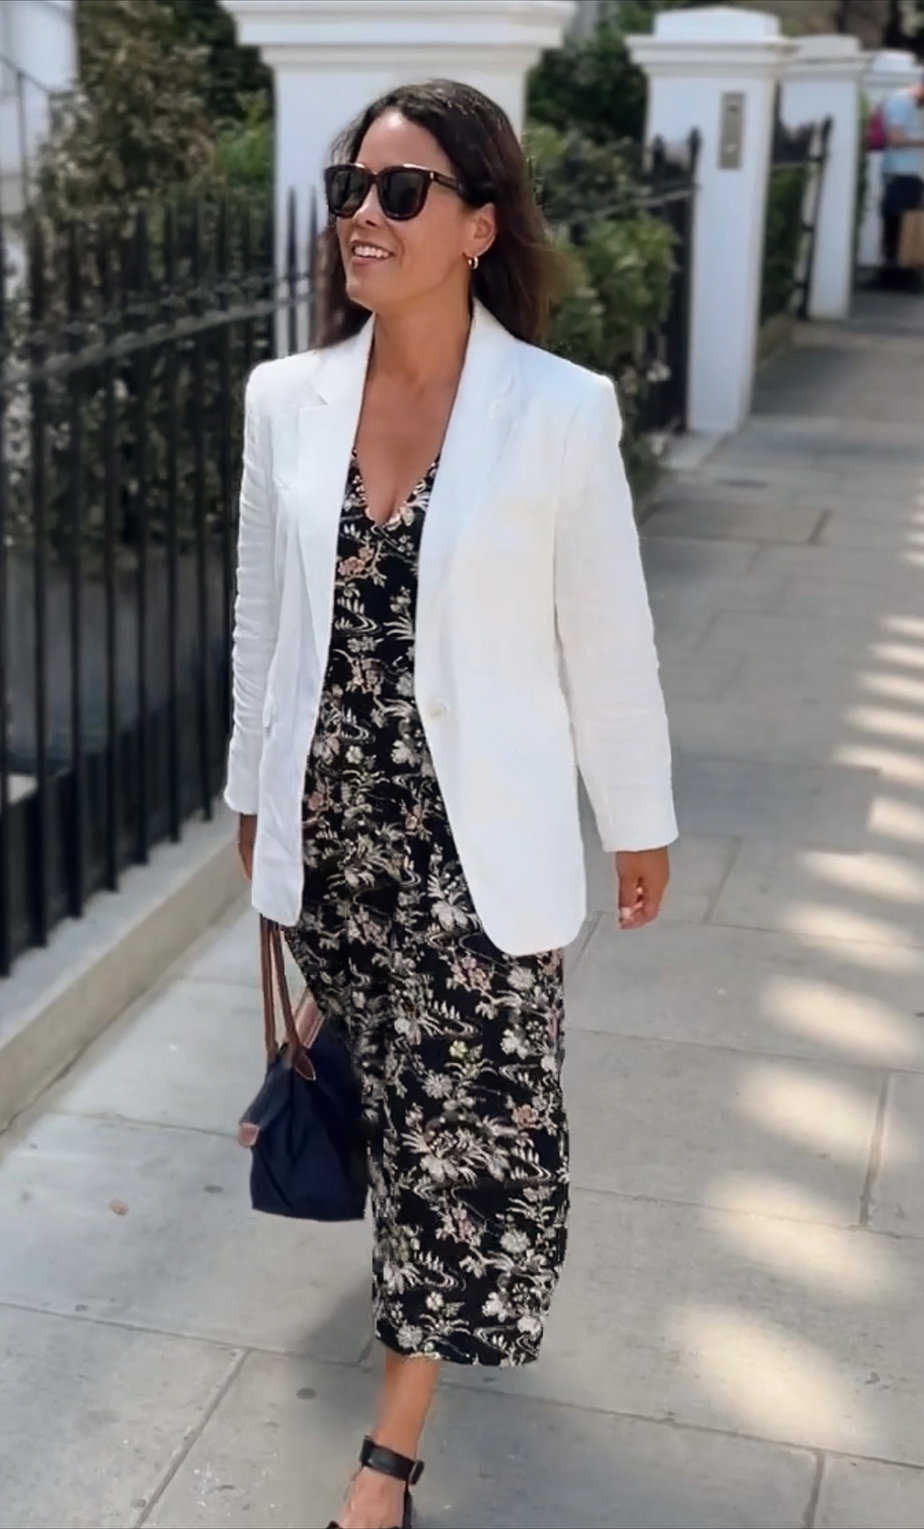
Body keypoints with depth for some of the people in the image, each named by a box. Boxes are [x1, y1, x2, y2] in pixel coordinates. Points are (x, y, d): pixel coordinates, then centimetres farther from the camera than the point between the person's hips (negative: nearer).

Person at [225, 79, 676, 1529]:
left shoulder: (562, 410, -12)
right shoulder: (286, 400, -2)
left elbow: (606, 637, -4)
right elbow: (264, 616, 8)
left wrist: (640, 822, 4)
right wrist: (252, 797, 14)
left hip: (475, 836, -3)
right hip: (328, 826, 3)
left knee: (467, 1116, 4)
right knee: (398, 1093, 19)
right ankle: (440, 1273, 49)